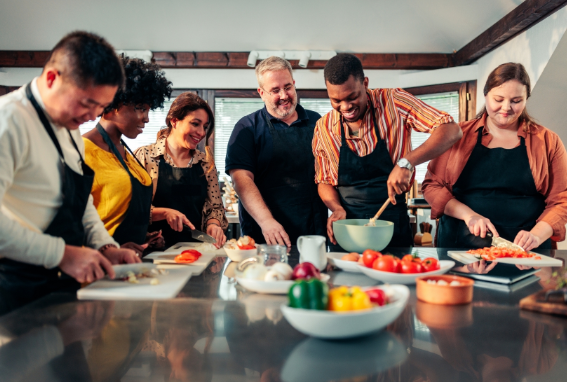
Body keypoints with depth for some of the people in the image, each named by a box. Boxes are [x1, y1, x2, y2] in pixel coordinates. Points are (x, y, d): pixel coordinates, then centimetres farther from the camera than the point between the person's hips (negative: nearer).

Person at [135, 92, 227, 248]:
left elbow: (216, 206, 14)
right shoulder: (144, 156, 1)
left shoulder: (206, 163, 12)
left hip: (195, 247, 3)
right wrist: (165, 212, -14)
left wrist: (213, 224, -4)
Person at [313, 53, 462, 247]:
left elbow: (451, 130, -17)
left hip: (393, 225, -1)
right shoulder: (323, 127, -3)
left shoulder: (394, 102, -10)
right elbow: (324, 181, 7)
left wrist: (406, 162, -30)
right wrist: (337, 208, -13)